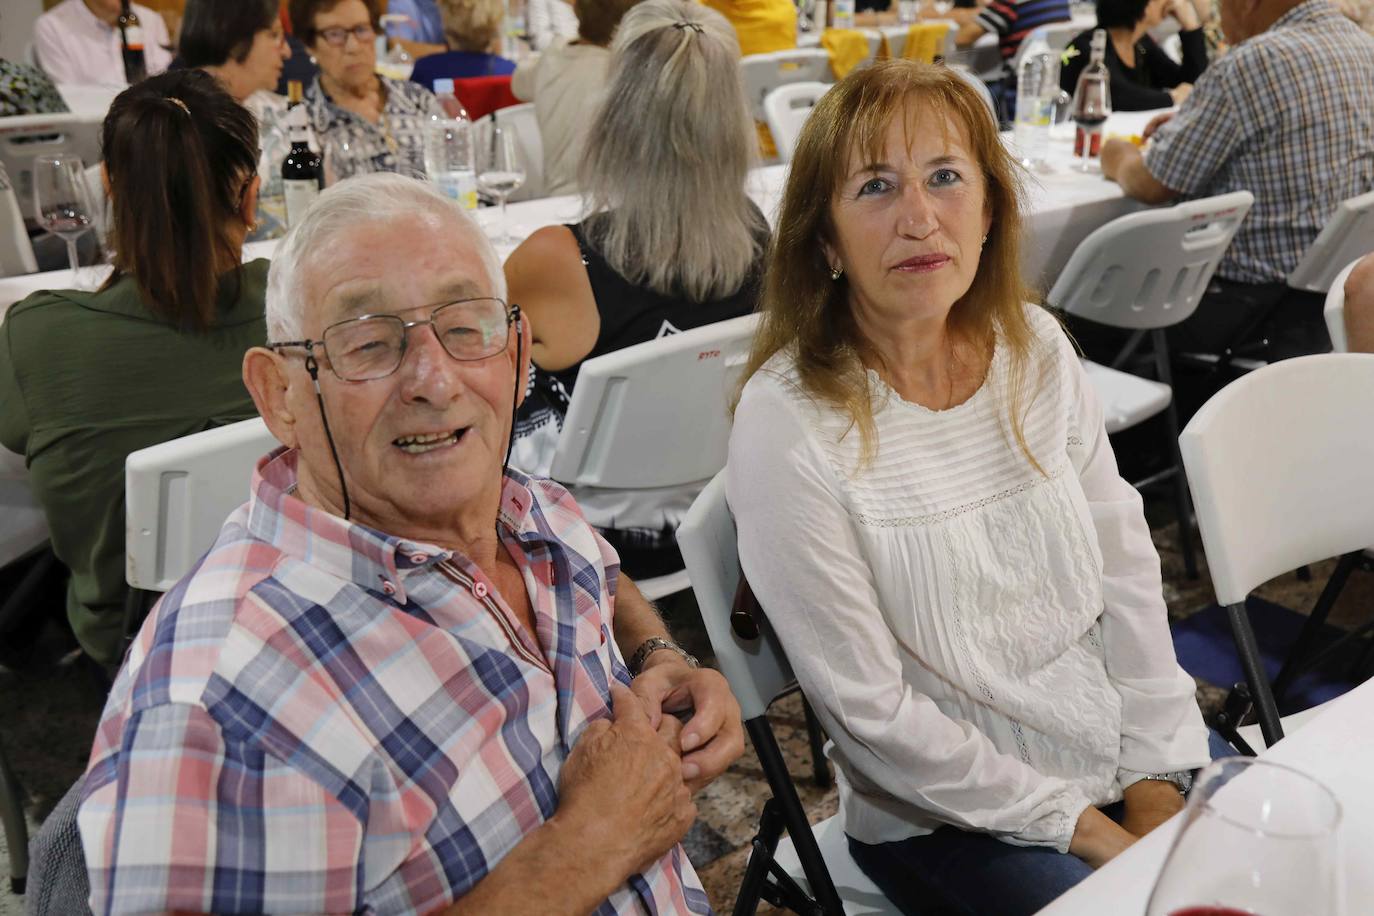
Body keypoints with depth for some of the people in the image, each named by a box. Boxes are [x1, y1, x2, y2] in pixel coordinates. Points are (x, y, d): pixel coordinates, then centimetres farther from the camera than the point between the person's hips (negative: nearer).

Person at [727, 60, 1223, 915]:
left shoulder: (1037, 347, -4)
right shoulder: (787, 422, -21)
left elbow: (1125, 569, 2)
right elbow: (870, 710, -17)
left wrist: (1161, 780, -3)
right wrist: (1077, 825, -12)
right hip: (948, 818, -5)